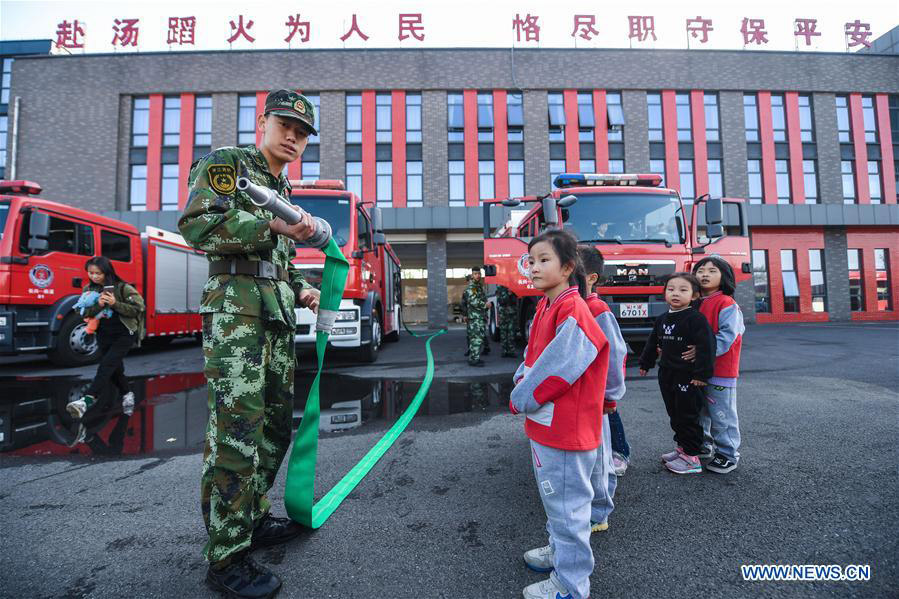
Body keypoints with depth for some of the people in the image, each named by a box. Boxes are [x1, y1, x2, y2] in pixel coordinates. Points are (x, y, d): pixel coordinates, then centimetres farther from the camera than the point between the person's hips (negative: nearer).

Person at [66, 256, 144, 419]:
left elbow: (138, 309, -14)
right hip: (104, 336, 5)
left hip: (125, 334, -5)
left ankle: (87, 400, -24)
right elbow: (84, 313, -1)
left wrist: (115, 303, -24)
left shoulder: (122, 288, -12)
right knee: (115, 368, 14)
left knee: (107, 365, -17)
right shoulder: (88, 289, 2)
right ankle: (127, 394, 33)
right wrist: (98, 305, -20)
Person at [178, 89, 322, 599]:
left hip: (278, 314, 9)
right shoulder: (226, 162, 4)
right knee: (238, 428, -9)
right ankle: (227, 558, 3)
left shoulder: (284, 190, 26)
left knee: (277, 421, 11)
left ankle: (254, 518, 27)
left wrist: (302, 289, 12)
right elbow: (197, 225, -12)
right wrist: (273, 224, -19)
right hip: (236, 308, -8)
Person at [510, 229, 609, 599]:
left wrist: (519, 400, -14)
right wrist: (521, 385, -3)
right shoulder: (544, 308, 6)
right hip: (544, 425, 9)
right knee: (553, 497, 27)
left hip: (565, 429, -9)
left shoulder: (573, 312, -23)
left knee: (566, 505, 9)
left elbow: (556, 371, -26)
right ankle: (559, 551, 49)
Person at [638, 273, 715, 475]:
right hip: (667, 375, 7)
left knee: (688, 416, 0)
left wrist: (702, 373, -20)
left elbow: (706, 346, -18)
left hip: (688, 377, -7)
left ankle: (691, 457, 10)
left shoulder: (696, 318, -13)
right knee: (674, 414, 16)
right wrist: (645, 363, 26)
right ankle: (682, 447, 31)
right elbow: (653, 343, 21)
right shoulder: (662, 319, 10)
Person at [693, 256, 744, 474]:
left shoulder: (727, 305, -12)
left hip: (720, 372, -7)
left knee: (722, 415, 3)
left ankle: (728, 454, 19)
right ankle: (703, 446, 35)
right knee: (699, 412, 18)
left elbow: (726, 337, -20)